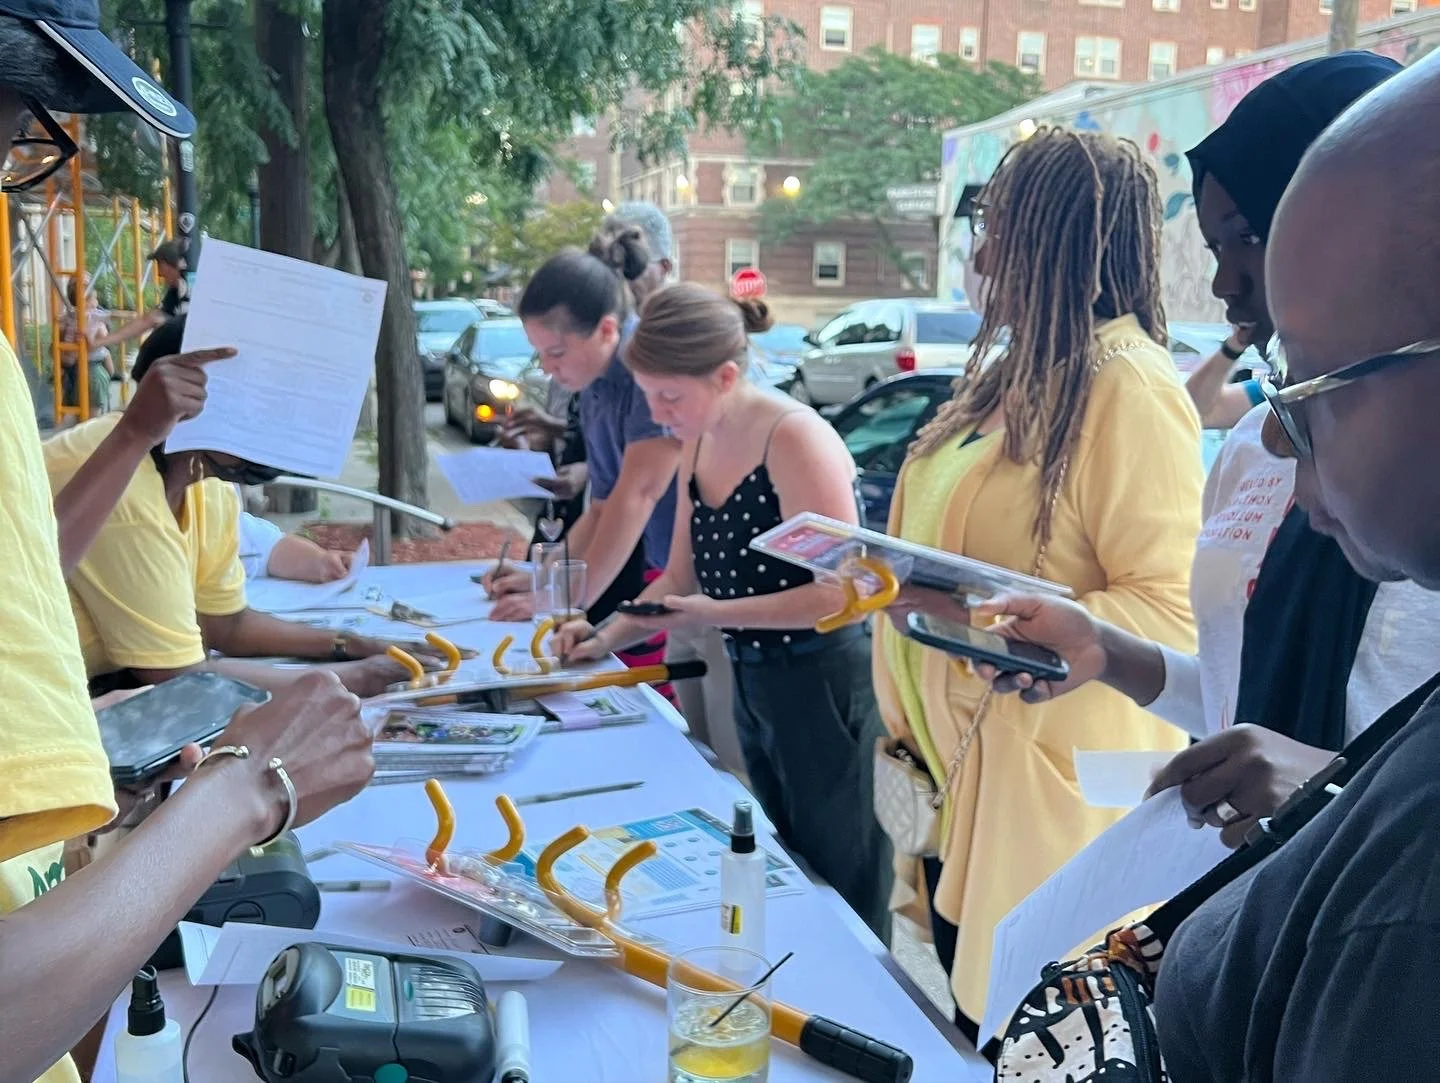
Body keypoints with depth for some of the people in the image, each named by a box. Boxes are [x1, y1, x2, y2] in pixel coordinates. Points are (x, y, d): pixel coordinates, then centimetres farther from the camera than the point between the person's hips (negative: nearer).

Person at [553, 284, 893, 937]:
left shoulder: (794, 437, -21)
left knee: (843, 903, 7)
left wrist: (717, 614, -23)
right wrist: (610, 637, -2)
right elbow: (683, 577, 12)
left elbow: (844, 593, -24)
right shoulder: (699, 443, 5)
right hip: (753, 682, 8)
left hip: (826, 688, -8)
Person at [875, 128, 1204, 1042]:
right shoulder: (1022, 369, 11)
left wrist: (976, 620, -30)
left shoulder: (1129, 389, -17)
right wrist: (898, 572, 7)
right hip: (961, 763, 9)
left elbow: (1170, 613, -22)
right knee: (970, 1022, 21)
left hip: (1049, 781, -9)